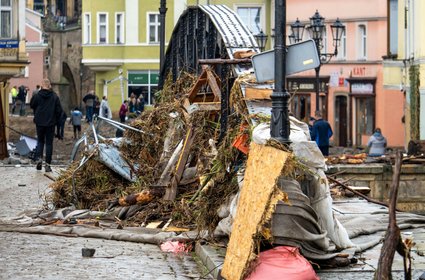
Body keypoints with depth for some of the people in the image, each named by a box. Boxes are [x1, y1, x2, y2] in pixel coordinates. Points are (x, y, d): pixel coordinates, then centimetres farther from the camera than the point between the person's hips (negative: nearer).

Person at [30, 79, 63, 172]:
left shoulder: (37, 96, -7)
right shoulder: (54, 97, -6)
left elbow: (31, 105, 8)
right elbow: (59, 110, -4)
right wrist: (55, 120, 9)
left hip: (39, 122, 0)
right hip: (50, 124, 0)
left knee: (40, 141, 18)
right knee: (49, 143, 5)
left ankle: (39, 158, -2)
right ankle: (48, 164, 2)